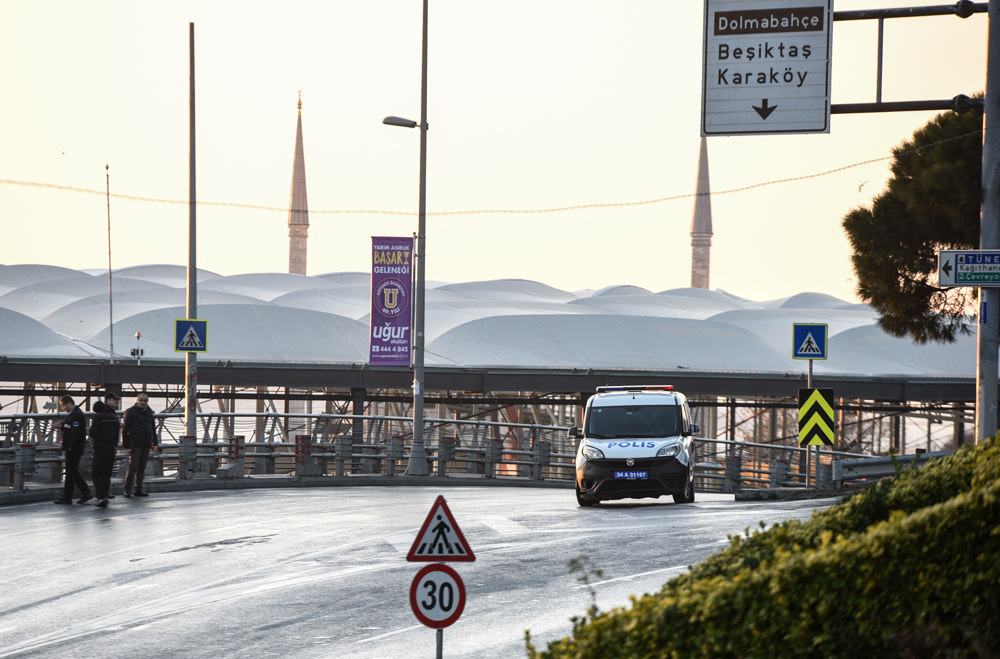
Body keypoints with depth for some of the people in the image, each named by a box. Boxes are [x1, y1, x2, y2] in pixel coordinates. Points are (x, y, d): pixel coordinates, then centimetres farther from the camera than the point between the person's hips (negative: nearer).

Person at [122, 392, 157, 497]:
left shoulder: (149, 412, 16)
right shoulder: (131, 412, -4)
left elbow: (153, 428, 24)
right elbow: (125, 428, -6)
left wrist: (154, 442, 19)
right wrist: (126, 444, -12)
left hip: (146, 445, 6)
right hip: (135, 445, -6)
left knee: (142, 468, 8)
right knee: (133, 467, -11)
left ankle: (139, 489, 13)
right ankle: (127, 489, -7)